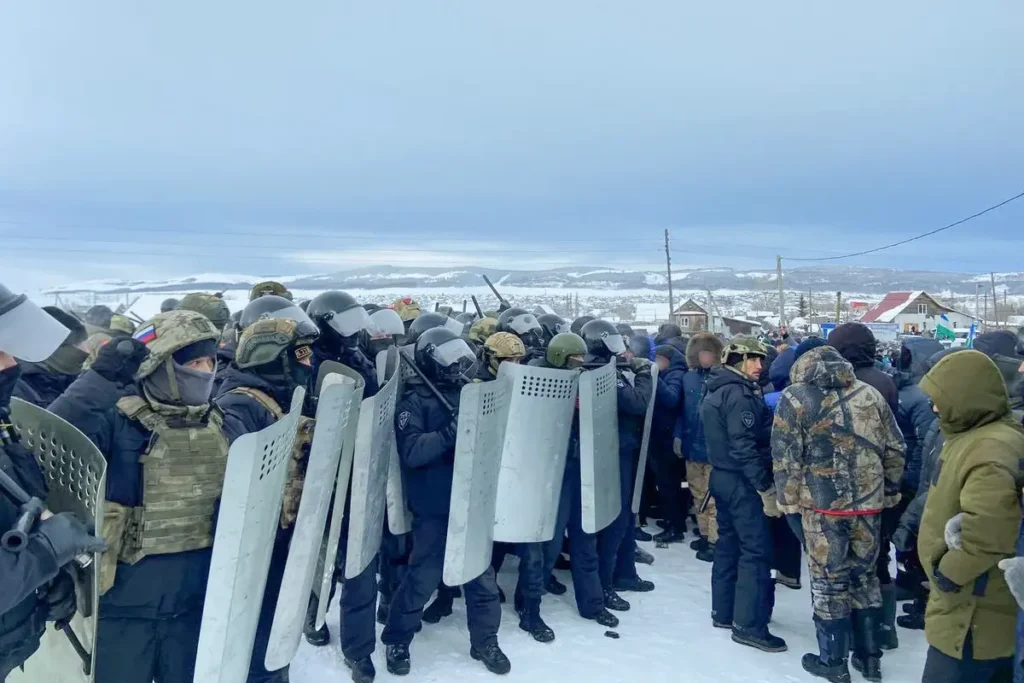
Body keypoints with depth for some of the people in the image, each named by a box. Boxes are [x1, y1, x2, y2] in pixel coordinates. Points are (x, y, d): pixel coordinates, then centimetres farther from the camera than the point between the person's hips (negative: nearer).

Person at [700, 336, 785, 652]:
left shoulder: (716, 391, 13)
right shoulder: (739, 394, -18)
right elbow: (744, 446, -24)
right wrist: (766, 487, -22)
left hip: (721, 475, 10)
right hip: (741, 480, -10)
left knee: (729, 542, 16)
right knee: (757, 548, -5)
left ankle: (723, 612, 25)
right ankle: (748, 624, -1)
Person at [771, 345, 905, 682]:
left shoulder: (795, 398, -3)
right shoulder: (870, 394, 8)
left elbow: (786, 459, -7)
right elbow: (895, 450, 10)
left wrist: (790, 503, -1)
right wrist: (889, 493, 18)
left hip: (822, 505, -4)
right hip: (868, 504, 4)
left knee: (829, 581, 8)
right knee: (864, 576, 18)